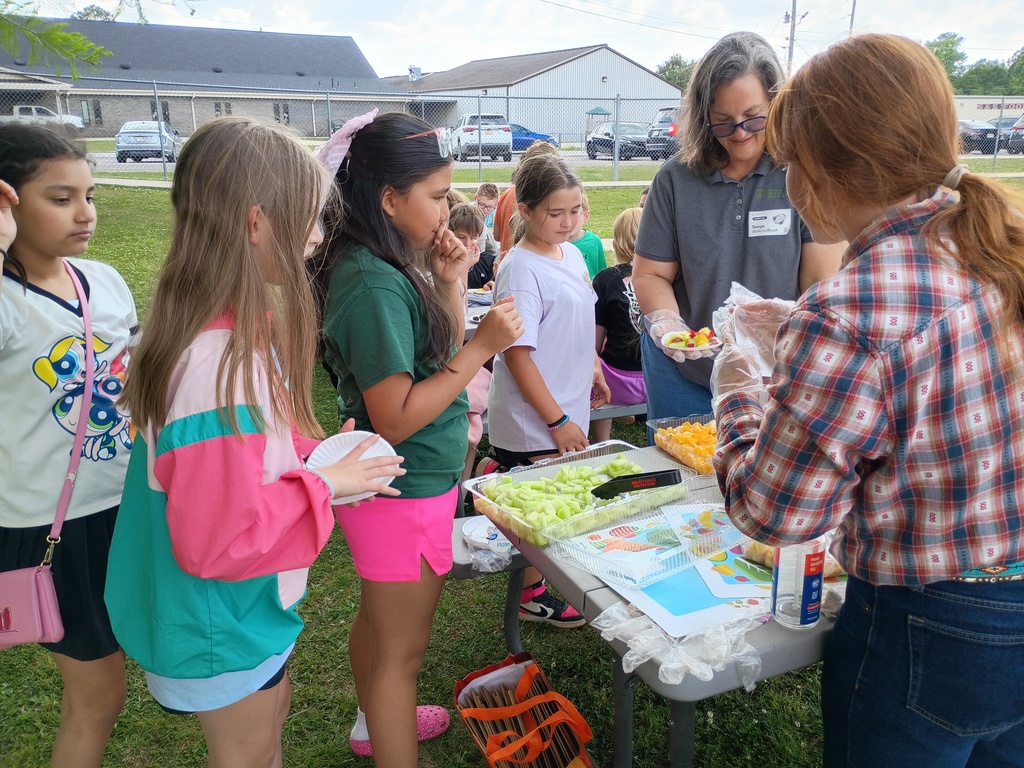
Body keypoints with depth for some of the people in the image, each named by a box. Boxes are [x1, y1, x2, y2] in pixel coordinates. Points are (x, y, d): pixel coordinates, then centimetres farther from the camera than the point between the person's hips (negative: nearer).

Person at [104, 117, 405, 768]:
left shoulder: (232, 330, -6)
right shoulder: (220, 366, -36)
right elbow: (216, 541, -32)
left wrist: (318, 455, -4)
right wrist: (325, 485, -22)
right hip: (222, 625, -9)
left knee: (271, 712, 30)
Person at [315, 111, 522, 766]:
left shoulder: (391, 264, 2)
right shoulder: (373, 282, -26)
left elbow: (439, 358, 11)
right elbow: (394, 418, -27)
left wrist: (448, 284, -2)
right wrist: (484, 346, -24)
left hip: (416, 480, 10)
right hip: (404, 492, -10)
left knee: (380, 618, 28)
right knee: (403, 649, 8)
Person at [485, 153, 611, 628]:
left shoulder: (572, 254, 5)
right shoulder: (521, 270, -21)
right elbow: (516, 354, -22)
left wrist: (593, 368, 23)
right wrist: (557, 420, -21)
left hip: (568, 410, 8)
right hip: (533, 420, -8)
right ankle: (531, 596, 25)